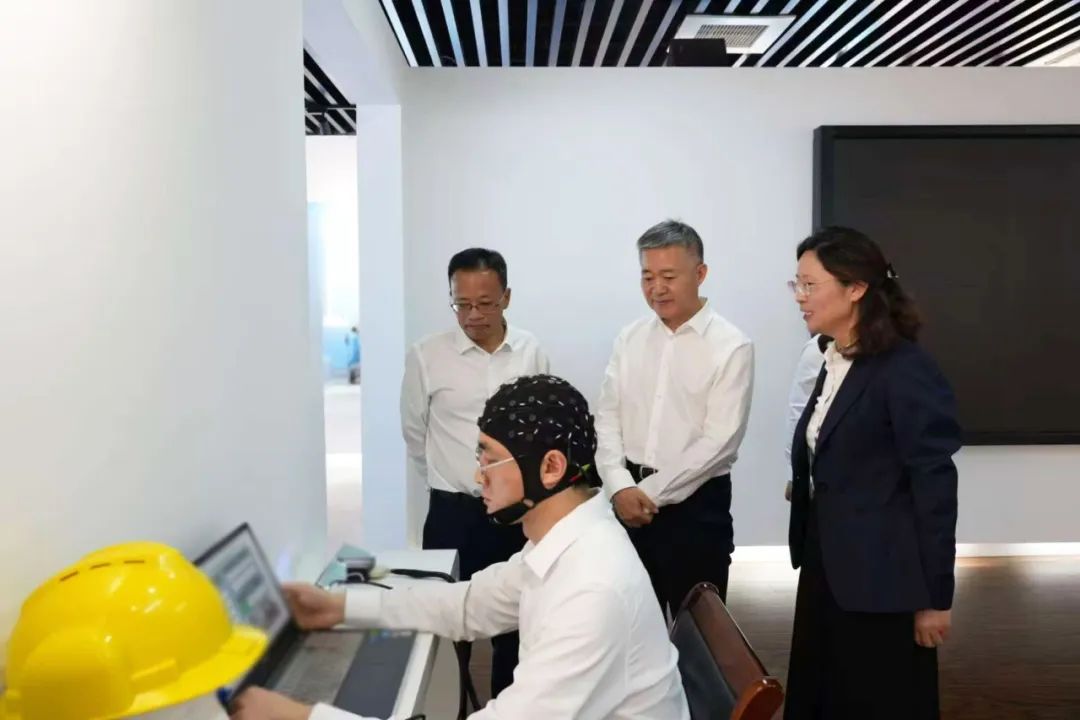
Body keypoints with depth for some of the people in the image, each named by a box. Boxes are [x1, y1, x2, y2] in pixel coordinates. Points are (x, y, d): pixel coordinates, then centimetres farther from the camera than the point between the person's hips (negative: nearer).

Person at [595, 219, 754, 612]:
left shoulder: (731, 346, -9)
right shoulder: (629, 339, 6)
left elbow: (720, 440, -14)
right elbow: (606, 418, 4)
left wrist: (650, 492, -13)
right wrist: (621, 487, -11)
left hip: (696, 505, -4)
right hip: (630, 501, 4)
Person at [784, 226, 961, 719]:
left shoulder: (907, 371, -17)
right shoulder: (833, 364, 8)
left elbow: (936, 487, -16)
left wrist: (935, 596, -13)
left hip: (880, 581, -8)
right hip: (827, 569, 8)